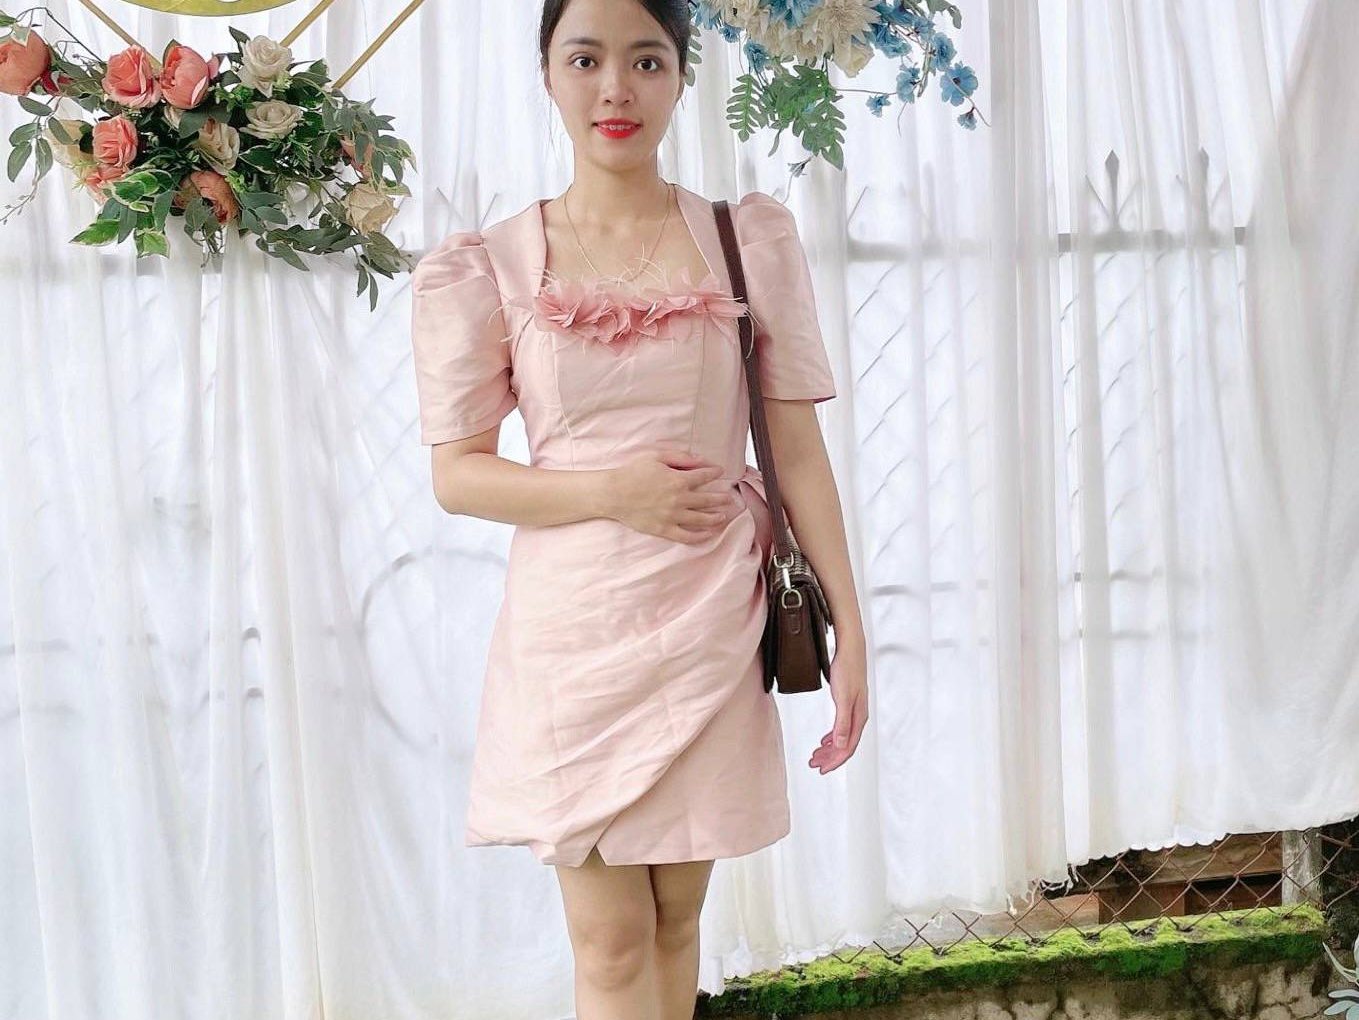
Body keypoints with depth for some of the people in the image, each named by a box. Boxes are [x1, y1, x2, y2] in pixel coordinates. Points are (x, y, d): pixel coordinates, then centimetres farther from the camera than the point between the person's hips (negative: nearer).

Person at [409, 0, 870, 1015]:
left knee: (678, 913, 12)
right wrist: (611, 491, -14)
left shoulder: (752, 239, 3)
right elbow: (457, 473, 1)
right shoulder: (486, 266, 0)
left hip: (712, 624, 1)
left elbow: (799, 448, 3)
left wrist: (850, 627, -1)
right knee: (610, 938, 3)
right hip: (576, 629, -1)